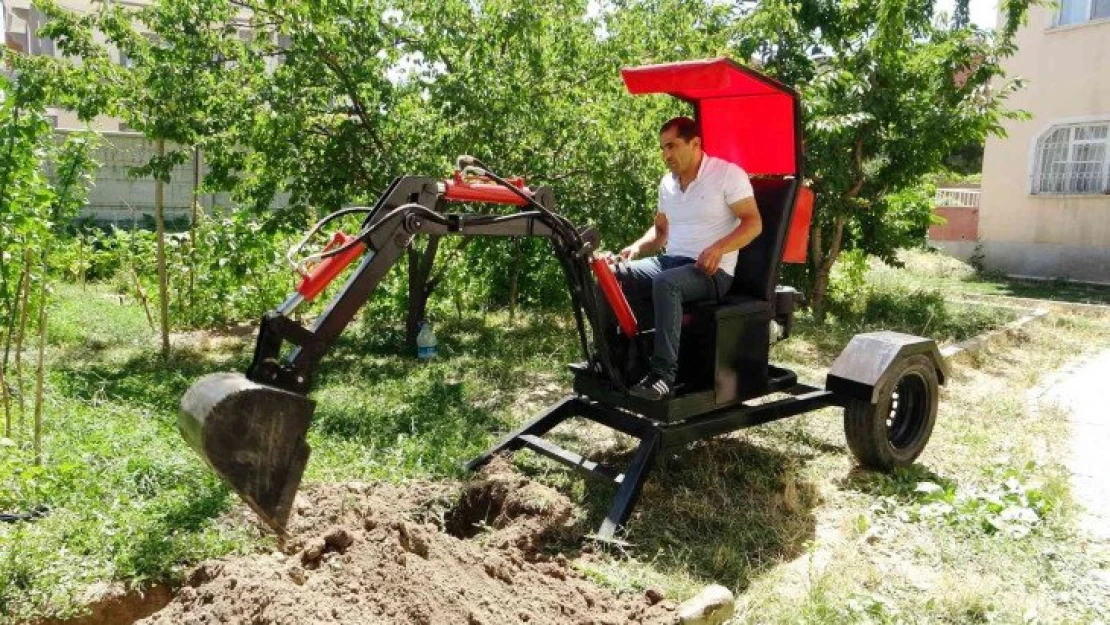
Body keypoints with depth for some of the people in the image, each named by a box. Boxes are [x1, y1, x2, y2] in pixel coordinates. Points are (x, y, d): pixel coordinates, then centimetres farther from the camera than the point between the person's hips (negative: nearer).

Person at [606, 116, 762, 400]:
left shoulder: (728, 174, -6)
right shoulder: (667, 183, 15)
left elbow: (753, 223, -11)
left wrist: (719, 247, -27)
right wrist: (637, 246, 4)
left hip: (712, 271, -7)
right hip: (670, 260, 7)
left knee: (665, 283, -38)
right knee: (611, 275, -13)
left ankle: (663, 374, -37)